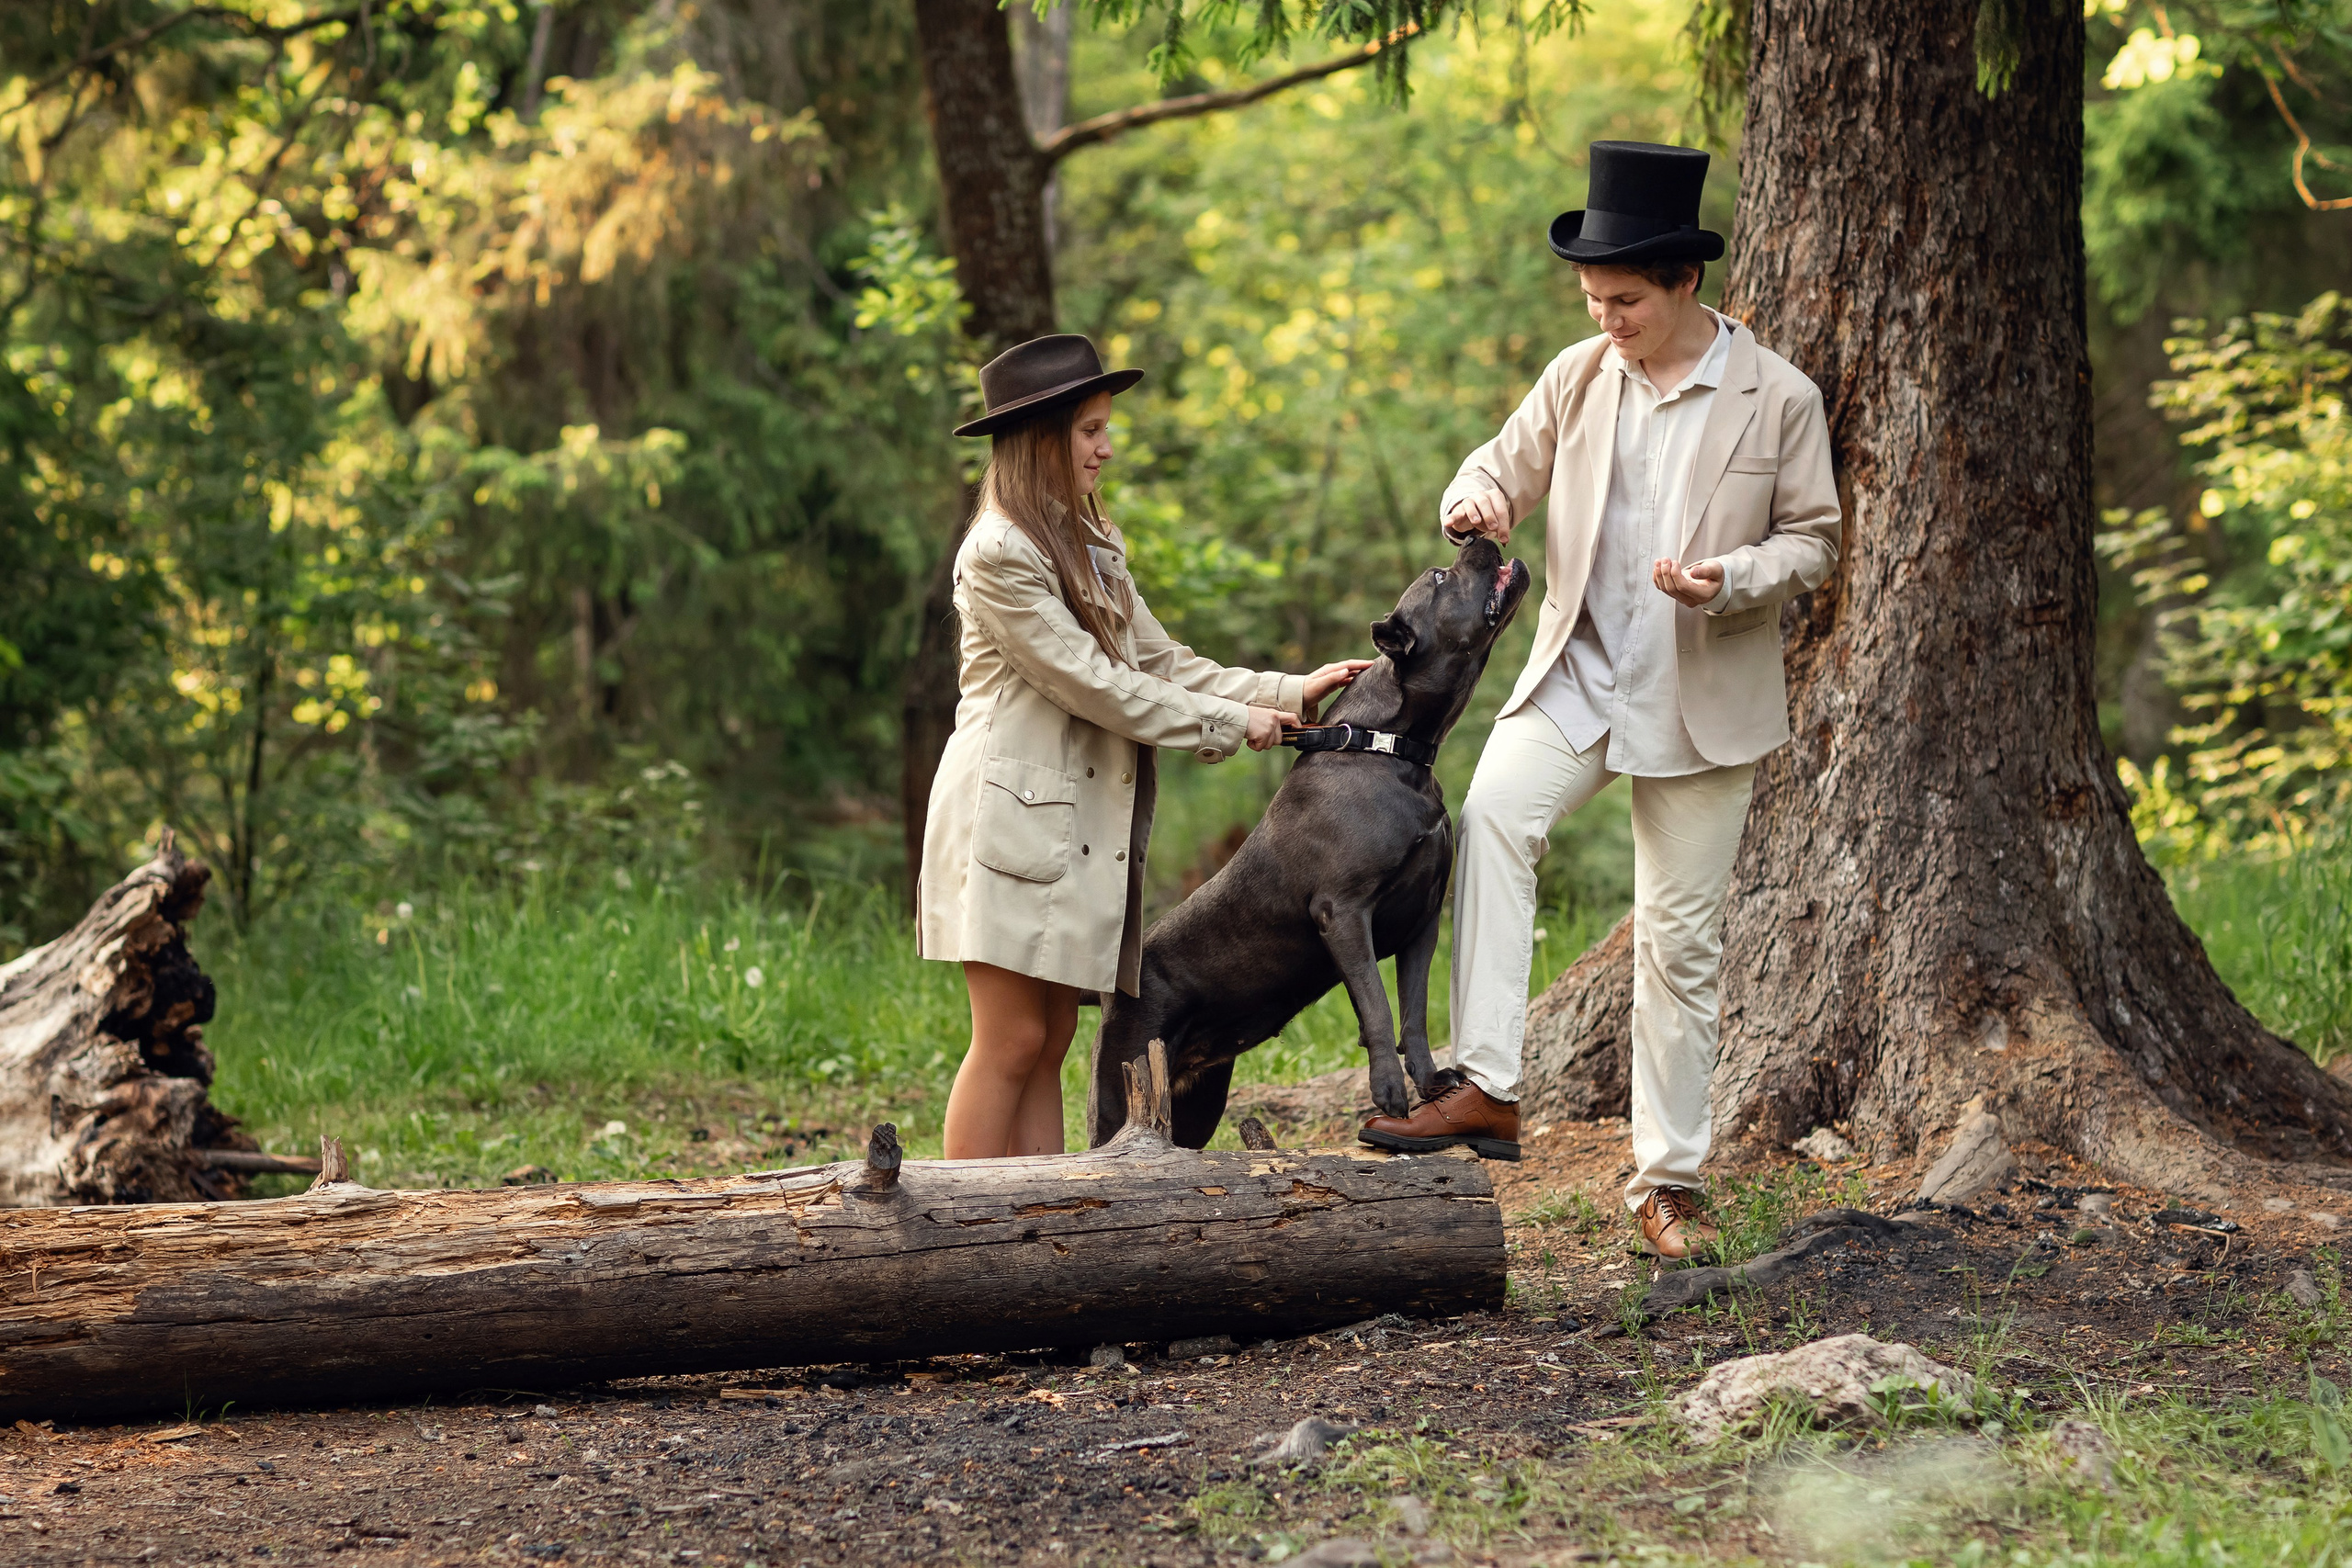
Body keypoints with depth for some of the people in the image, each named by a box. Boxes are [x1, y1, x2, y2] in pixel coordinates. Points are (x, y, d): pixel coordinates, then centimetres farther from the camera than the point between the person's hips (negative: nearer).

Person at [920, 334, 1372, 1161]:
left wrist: (1291, 693, 5)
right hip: (1012, 811, -9)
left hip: (1076, 821, 9)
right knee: (1011, 1040, -8)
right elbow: (1090, 684, -15)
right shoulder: (998, 555, -14)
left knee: (1050, 1041, 7)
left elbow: (1160, 662, 14)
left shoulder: (1090, 546, 16)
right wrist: (1228, 723, -9)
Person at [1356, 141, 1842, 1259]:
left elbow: (1811, 541, 0)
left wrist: (1732, 579, -20)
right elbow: (1507, 463, 14)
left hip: (1701, 704, -2)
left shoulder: (1778, 400, -6)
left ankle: (1668, 1179, 17)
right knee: (1491, 815, -28)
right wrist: (1477, 501, -10)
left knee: (1679, 943, 5)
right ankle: (1485, 1084, -28)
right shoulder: (1578, 379, 2)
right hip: (1576, 675, 2)